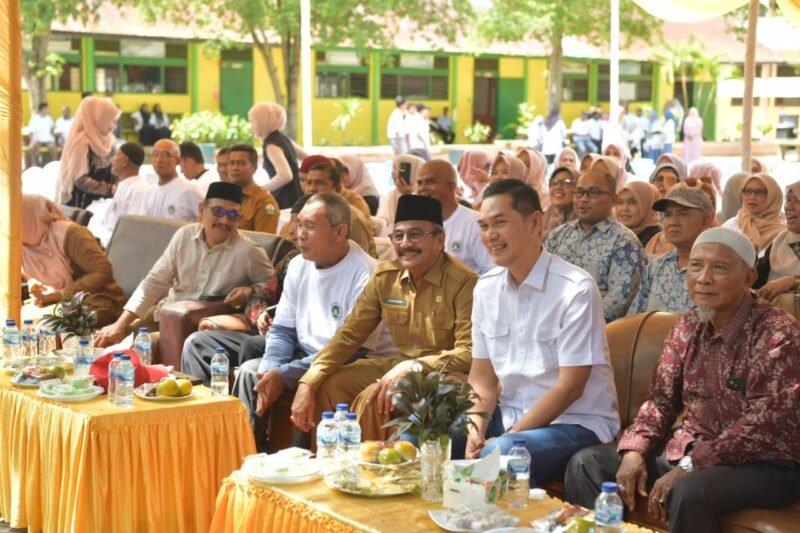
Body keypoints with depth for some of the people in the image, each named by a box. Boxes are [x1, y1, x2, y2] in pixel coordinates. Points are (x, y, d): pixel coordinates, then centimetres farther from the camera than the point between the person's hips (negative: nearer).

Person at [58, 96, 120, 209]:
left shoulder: (105, 140, 6)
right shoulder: (82, 141, -17)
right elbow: (81, 180, -21)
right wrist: (111, 189, -23)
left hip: (100, 200, 7)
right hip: (81, 203, -7)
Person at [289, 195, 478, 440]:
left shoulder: (464, 283, -17)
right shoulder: (384, 277, 3)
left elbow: (469, 354, -20)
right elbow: (349, 334, 4)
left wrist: (413, 366, -33)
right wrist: (307, 382, -8)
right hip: (398, 366, 7)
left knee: (372, 399, -27)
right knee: (325, 387, -6)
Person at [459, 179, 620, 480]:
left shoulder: (576, 289, -16)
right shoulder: (486, 288, 4)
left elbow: (569, 388, -17)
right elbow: (482, 373, 7)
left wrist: (508, 436, -19)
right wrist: (477, 428, -12)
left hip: (575, 422, -6)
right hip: (509, 414, 7)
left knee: (498, 455, -34)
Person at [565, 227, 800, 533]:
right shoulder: (688, 326, 5)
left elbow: (764, 422, -23)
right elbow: (661, 398, 8)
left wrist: (688, 468, -28)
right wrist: (634, 451, -12)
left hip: (765, 463, -7)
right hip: (692, 448, 7)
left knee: (688, 492, -36)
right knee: (587, 463, -1)